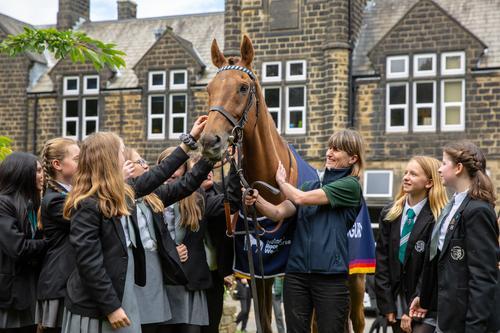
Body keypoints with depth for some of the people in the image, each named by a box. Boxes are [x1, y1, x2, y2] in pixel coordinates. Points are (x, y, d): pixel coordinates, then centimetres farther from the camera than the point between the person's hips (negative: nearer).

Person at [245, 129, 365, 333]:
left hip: (330, 276, -5)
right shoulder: (311, 185, 15)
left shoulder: (350, 186, -4)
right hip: (297, 272, 6)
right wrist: (256, 199, -14)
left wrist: (282, 181, 10)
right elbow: (278, 213, 6)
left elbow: (301, 198, -10)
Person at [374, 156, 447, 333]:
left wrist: (412, 310, -12)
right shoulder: (389, 213, 5)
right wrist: (387, 305, -1)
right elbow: (382, 261, 5)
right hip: (397, 304, 5)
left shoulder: (437, 218, -11)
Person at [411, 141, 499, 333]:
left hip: (466, 318, -9)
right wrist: (425, 297, 21)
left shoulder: (477, 211, -17)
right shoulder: (454, 206, 12)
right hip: (447, 314, 9)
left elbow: (484, 277, -20)